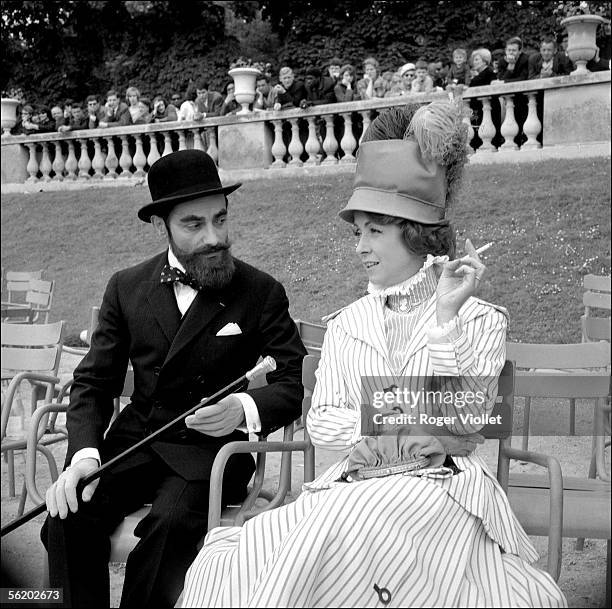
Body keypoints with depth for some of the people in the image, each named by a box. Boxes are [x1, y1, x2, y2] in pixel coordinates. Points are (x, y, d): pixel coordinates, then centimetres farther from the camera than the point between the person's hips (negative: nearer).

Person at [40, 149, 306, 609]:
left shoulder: (261, 293, 0)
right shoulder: (126, 288, 8)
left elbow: (295, 382, -3)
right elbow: (94, 382, 6)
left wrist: (245, 408, -25)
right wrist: (84, 452, -13)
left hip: (212, 448, -2)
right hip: (135, 441, 3)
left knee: (172, 521, -32)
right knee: (69, 518, -24)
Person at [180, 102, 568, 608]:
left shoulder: (480, 320, 5)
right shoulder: (346, 324, 17)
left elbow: (460, 422, -8)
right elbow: (320, 422, 9)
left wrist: (446, 317, -15)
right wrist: (382, 432, -11)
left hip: (442, 489, -3)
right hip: (356, 486, 3)